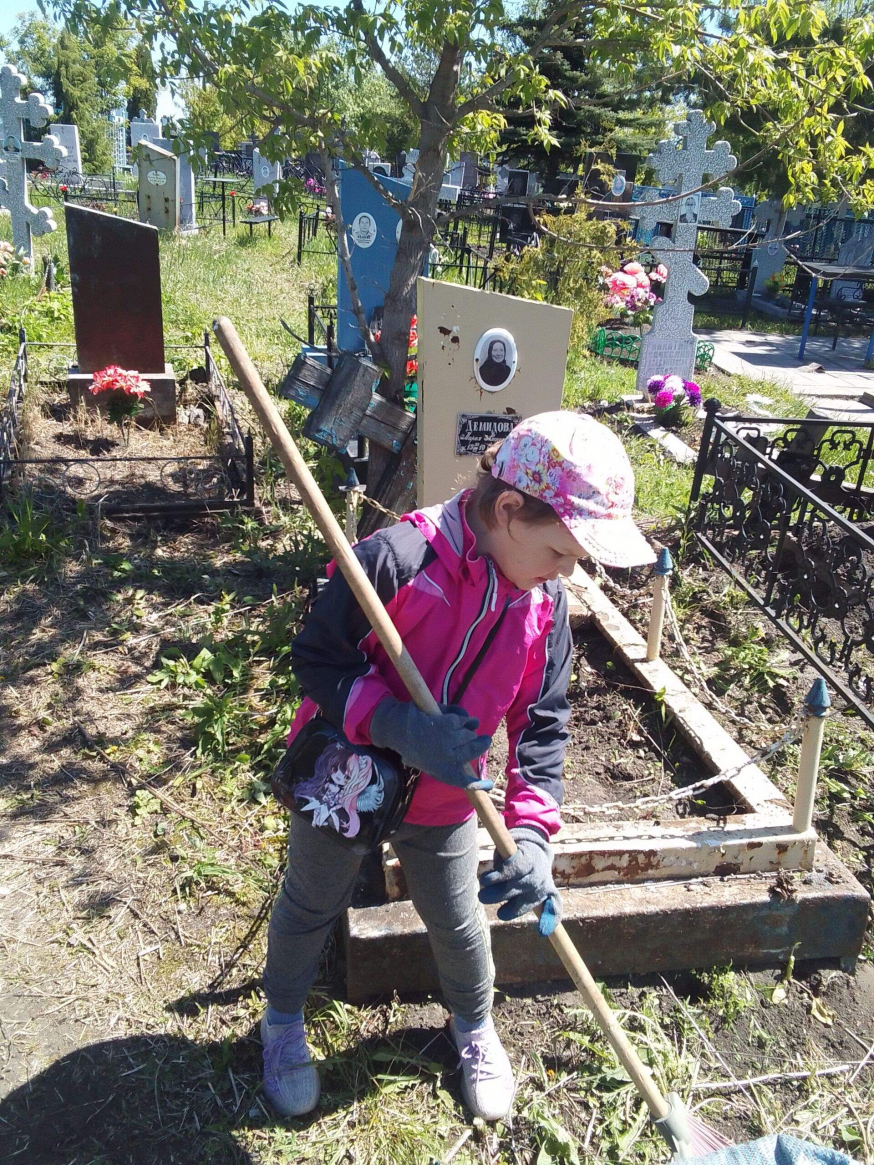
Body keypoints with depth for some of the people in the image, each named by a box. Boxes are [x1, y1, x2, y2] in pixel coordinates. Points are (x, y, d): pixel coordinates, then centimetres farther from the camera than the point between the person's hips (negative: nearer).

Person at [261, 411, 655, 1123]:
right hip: (347, 779, -3)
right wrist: (395, 725, -37)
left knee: (458, 923, 21)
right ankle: (283, 1022, 51)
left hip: (445, 799, 4)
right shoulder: (398, 559, -31)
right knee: (311, 907, 21)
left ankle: (474, 1027, 53)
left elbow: (543, 723, -7)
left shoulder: (545, 608, -13)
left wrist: (531, 831, -19)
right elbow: (315, 658, -23)